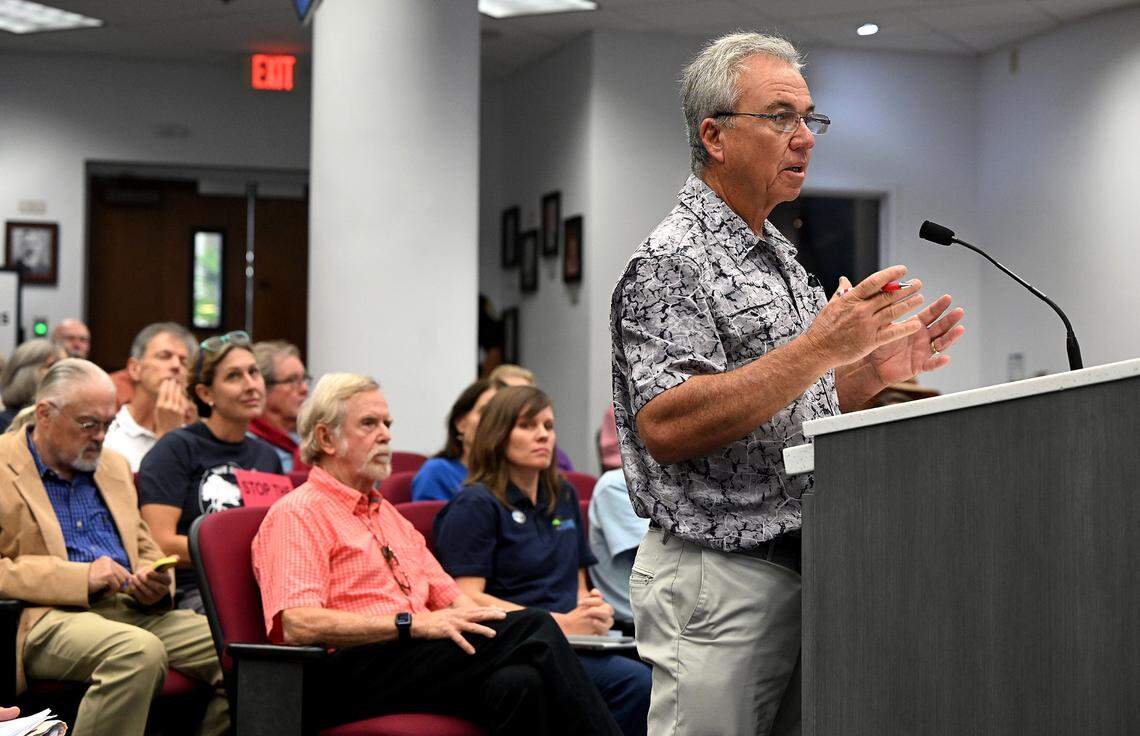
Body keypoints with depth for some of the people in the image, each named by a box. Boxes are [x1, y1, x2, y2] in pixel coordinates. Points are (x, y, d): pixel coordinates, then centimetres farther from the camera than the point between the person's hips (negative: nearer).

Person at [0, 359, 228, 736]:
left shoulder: (113, 466, 22)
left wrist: (156, 582, 5)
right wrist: (81, 577, -16)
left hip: (132, 609, 7)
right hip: (48, 617, -7)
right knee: (140, 651, -38)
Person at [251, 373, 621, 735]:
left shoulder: (390, 515, 29)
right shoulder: (296, 514, 2)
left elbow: (448, 596, 25)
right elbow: (298, 624, -14)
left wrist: (473, 618, 0)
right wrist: (413, 623, -20)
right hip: (355, 674, -7)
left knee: (518, 684, -28)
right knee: (532, 628, -23)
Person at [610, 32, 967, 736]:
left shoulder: (783, 257, 17)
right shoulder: (670, 261, -12)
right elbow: (665, 428, -24)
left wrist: (872, 371, 4)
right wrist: (820, 348, -25)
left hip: (801, 572, 9)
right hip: (718, 580, -8)